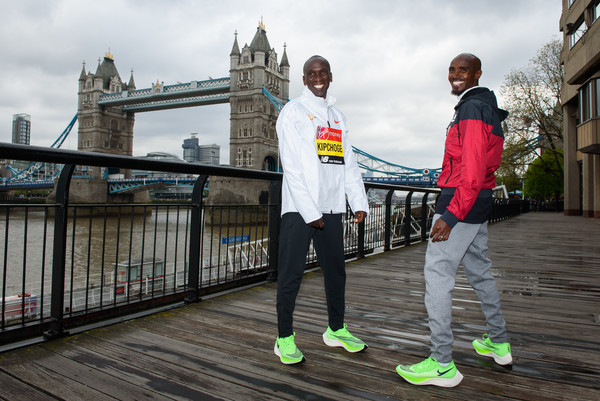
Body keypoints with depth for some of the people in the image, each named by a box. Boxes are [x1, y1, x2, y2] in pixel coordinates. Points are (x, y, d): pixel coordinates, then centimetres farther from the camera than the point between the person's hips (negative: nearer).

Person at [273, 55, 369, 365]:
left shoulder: (338, 117, 19)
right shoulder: (293, 111, 1)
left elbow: (348, 163, 16)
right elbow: (291, 166, -8)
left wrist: (360, 203, 3)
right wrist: (310, 211, -14)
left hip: (331, 207, 6)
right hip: (299, 207, -5)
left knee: (336, 270, 13)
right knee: (291, 273, -2)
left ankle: (336, 329, 30)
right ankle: (284, 338, 13)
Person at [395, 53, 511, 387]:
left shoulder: (472, 109, -12)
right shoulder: (489, 109, 21)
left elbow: (472, 171, -22)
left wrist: (450, 215, -25)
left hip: (461, 202, -11)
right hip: (479, 205, 11)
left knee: (437, 274, -9)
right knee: (480, 272, 20)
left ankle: (443, 364, -4)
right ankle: (499, 343, 35)